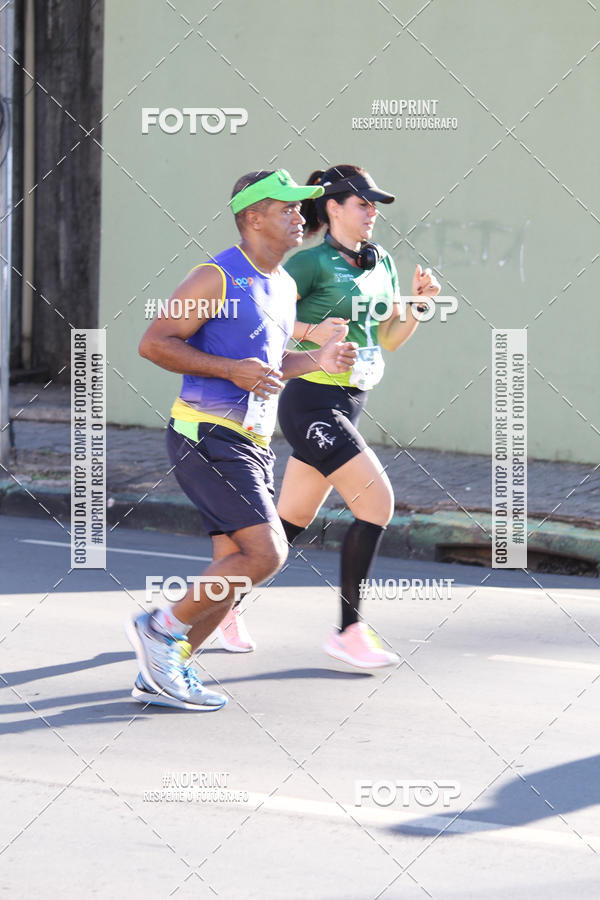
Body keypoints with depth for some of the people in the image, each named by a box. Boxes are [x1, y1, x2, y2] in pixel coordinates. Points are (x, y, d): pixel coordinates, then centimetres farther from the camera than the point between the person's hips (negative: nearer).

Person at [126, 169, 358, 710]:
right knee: (266, 553, -16)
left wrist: (317, 360, 10)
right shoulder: (219, 278, -12)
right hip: (208, 436, -9)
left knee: (235, 567, 6)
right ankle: (162, 627, -3)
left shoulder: (284, 285, 15)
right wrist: (233, 370, -20)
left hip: (253, 442, 9)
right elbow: (154, 343, -13)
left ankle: (162, 675, 14)